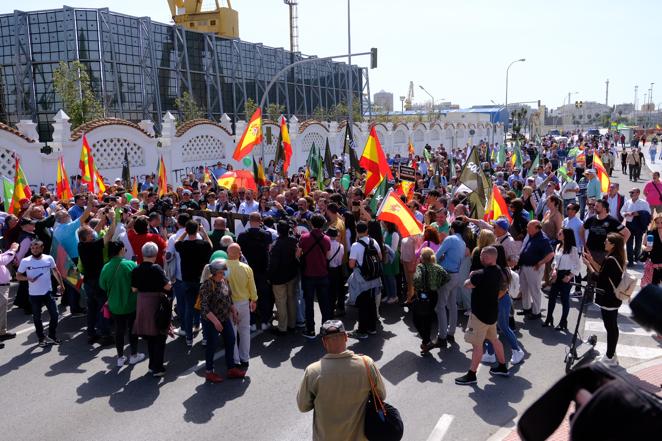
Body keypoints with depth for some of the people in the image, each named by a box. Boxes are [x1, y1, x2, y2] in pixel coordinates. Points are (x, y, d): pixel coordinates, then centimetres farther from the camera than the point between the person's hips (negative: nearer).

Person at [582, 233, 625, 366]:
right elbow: (603, 271, 13)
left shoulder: (610, 260, -23)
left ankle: (610, 358, 10)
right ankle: (611, 354, 28)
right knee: (612, 326, 17)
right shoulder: (616, 258, 7)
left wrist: (588, 264, -11)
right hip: (612, 297, 10)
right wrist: (591, 260, 10)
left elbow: (599, 277, -19)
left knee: (610, 327, 0)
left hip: (608, 299, -10)